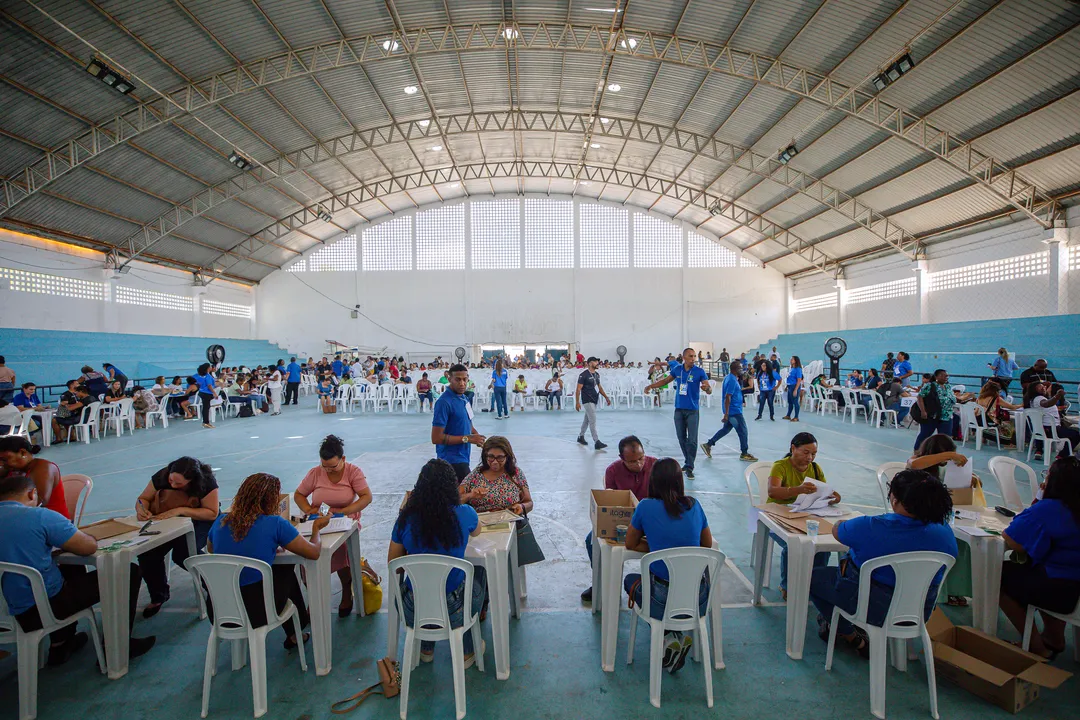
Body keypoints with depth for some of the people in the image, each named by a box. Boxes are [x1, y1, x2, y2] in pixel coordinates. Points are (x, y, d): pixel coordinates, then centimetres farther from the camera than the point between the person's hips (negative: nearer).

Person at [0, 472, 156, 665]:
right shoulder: (40, 516, -17)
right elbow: (90, 547, -15)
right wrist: (70, 540, 7)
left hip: (19, 613, 8)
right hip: (49, 605, -8)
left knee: (73, 570, 34)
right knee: (128, 573, 4)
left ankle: (59, 646, 34)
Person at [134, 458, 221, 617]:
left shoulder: (206, 481, -27)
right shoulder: (162, 476, -16)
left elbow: (212, 513, -26)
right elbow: (143, 498, -3)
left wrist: (180, 510, -37)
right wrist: (142, 509, -27)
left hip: (200, 520, -4)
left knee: (183, 554, -28)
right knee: (147, 552, -18)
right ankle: (158, 596, 9)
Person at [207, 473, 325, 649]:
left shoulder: (221, 522, 1)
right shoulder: (275, 524, -14)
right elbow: (314, 552, -8)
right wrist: (316, 528, 13)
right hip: (256, 613, -4)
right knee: (286, 571, 24)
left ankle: (293, 634, 43)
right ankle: (294, 635, 41)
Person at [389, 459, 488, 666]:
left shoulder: (406, 518, -11)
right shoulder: (464, 514, -14)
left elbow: (392, 562, 4)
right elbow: (476, 532, 11)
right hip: (454, 613, -2)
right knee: (479, 571, 29)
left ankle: (426, 649, 45)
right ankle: (466, 652, 38)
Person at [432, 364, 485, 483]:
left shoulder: (464, 397, 9)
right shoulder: (444, 402, -17)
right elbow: (436, 438, -19)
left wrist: (476, 436, 1)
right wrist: (467, 438, -18)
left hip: (462, 457, 8)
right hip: (452, 460, -8)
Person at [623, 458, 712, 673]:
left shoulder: (646, 506, -7)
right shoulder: (694, 505, 1)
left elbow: (631, 544, 5)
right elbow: (707, 544, 14)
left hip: (663, 603, -3)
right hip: (698, 601, 3)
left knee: (630, 580, 29)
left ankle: (668, 637, 10)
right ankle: (682, 633, 18)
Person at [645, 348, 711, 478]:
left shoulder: (699, 371, -9)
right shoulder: (677, 369, 1)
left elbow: (709, 390, -13)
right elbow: (665, 380, 15)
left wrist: (707, 388, -37)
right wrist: (651, 386, 6)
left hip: (692, 410, -4)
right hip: (679, 409, 4)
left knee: (692, 440, -7)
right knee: (682, 438, 12)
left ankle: (689, 467, 1)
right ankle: (687, 462, 28)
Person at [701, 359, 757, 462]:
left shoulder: (729, 377, 10)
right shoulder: (732, 380, -21)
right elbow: (727, 397, -24)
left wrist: (740, 378, 12)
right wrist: (726, 414, -25)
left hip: (732, 411, 10)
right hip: (734, 411, -10)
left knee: (726, 429, 18)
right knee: (743, 432, 1)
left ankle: (708, 444, 20)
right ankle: (744, 454, 13)